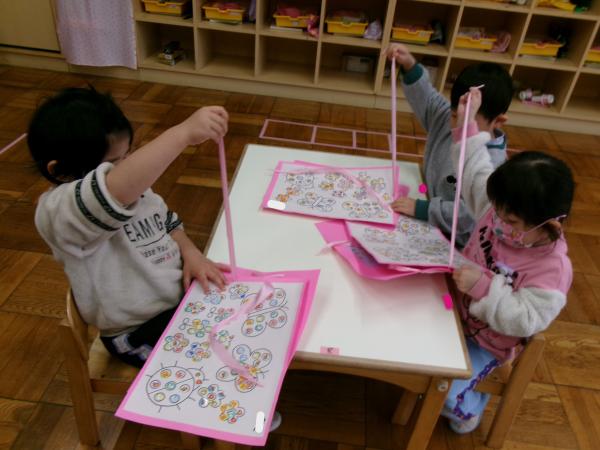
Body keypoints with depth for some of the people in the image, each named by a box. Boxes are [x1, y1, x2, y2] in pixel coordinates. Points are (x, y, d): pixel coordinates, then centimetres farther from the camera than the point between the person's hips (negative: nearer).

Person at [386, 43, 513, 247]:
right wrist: (410, 66, -8)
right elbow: (427, 100, 8)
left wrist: (421, 209, -30)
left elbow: (470, 214, -29)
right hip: (427, 225, 9)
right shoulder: (448, 121, -2)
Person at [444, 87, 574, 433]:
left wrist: (483, 287, -39)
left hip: (486, 340, -6)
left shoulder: (552, 271, -29)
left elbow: (522, 321, -30)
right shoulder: (504, 209, -14)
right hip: (457, 310, 6)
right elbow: (476, 170, -3)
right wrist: (467, 124, -9)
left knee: (442, 394, -16)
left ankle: (469, 406, 20)